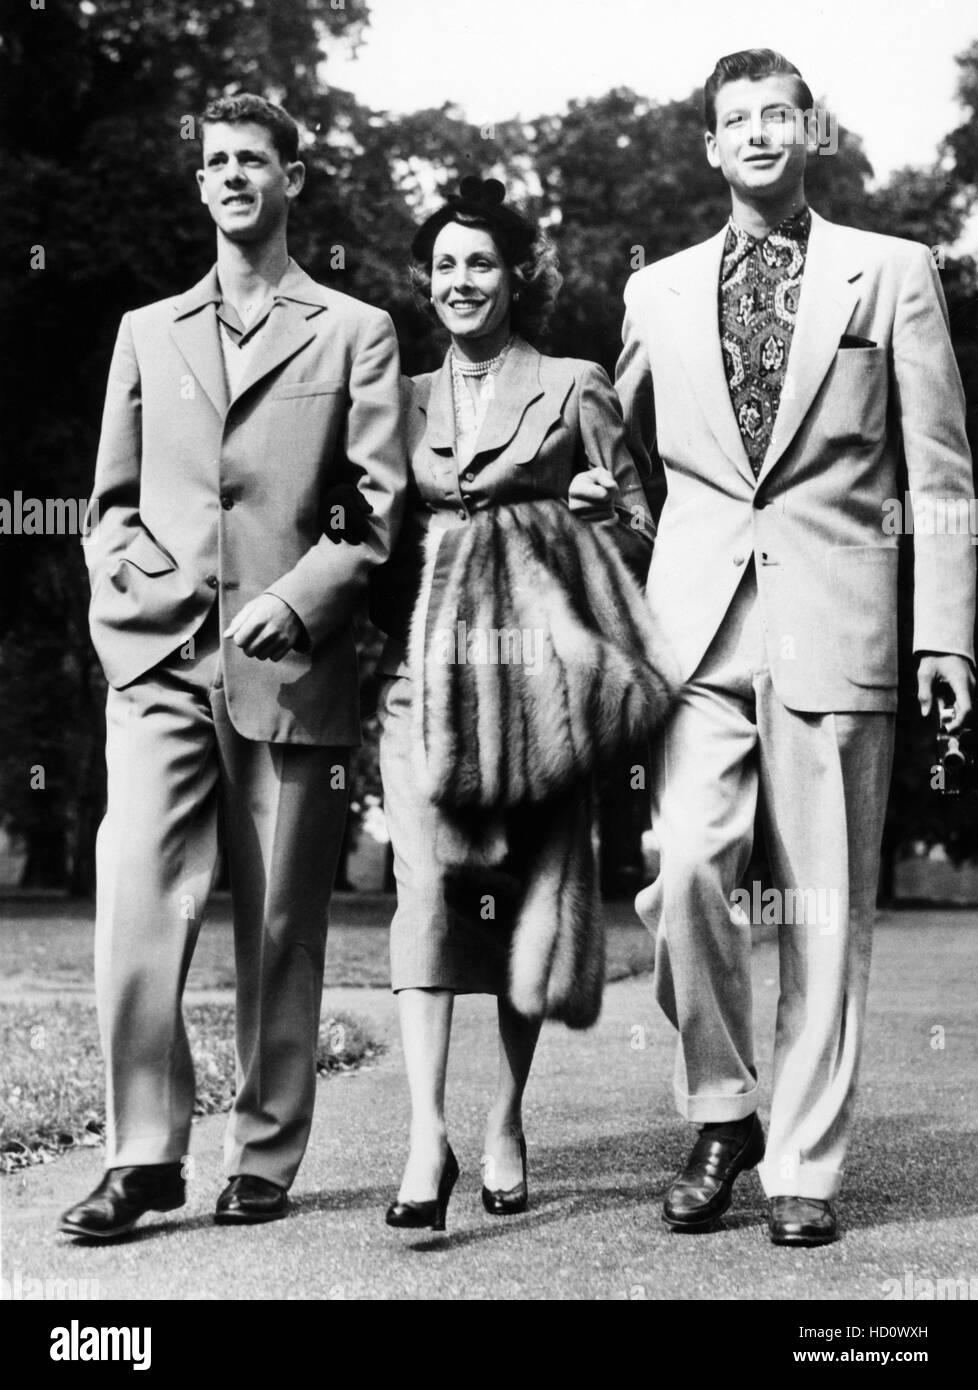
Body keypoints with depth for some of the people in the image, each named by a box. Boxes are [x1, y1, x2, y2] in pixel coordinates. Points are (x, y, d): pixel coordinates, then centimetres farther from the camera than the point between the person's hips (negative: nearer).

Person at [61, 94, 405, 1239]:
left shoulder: (355, 333, 9)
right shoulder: (146, 331, 19)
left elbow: (382, 507, 3)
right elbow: (110, 498, 21)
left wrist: (295, 601, -11)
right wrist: (124, 575, 1)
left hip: (291, 666, -2)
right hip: (157, 661, 2)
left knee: (280, 931, 2)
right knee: (133, 911, -11)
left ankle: (264, 1160, 12)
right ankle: (143, 1155, -3)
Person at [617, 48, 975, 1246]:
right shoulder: (657, 293, 16)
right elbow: (619, 457, 27)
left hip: (836, 621, -1)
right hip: (697, 620, 2)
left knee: (824, 903, -1)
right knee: (685, 868, -14)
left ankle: (803, 1167, 9)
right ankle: (720, 1114, 7)